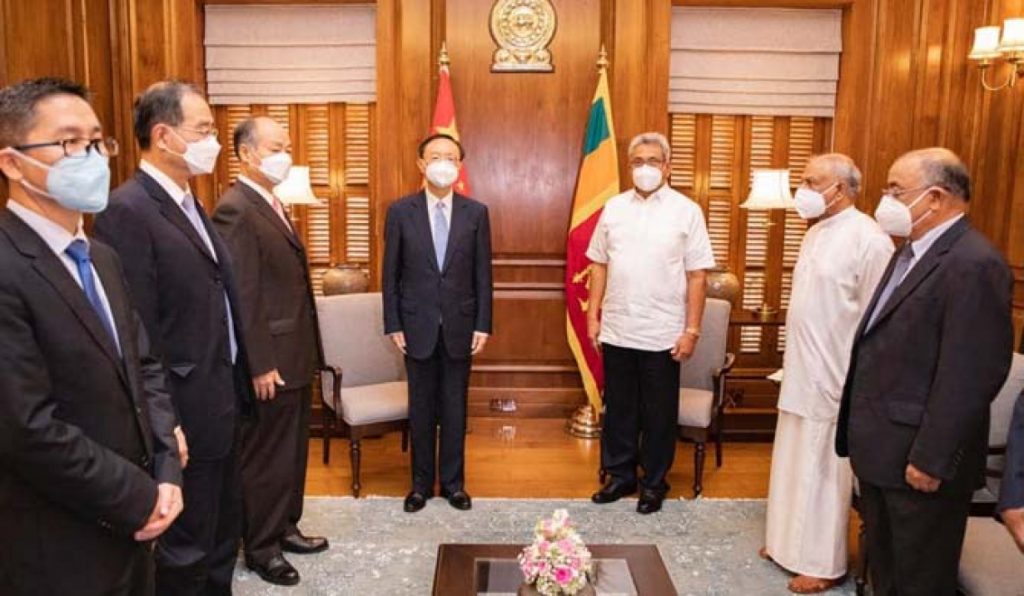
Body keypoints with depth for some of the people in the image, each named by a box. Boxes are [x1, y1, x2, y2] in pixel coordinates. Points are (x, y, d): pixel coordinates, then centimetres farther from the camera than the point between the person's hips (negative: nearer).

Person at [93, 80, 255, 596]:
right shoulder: (128, 210, -19)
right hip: (188, 412, -9)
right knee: (187, 548, 9)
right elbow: (138, 335, -21)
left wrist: (237, 388, 12)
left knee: (224, 531, 22)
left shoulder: (188, 202, 10)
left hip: (221, 400, 9)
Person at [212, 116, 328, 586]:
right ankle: (261, 548, 23)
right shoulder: (235, 210, -17)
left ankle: (285, 528, 36)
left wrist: (306, 353, 15)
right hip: (270, 362, -9)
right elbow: (242, 298, -21)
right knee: (265, 457, 6)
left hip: (295, 357, 9)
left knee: (292, 451, 20)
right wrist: (260, 365, -20)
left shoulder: (271, 206, 13)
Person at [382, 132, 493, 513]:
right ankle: (421, 482, 26)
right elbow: (390, 274, 0)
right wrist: (393, 325, -4)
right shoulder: (401, 211, -1)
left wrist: (483, 325, -2)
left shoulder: (476, 212, 1)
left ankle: (453, 482, 26)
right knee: (421, 408, 11)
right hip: (418, 326, 0)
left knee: (455, 408, 10)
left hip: (459, 326, 1)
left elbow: (483, 274, 2)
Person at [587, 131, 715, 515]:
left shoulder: (686, 211, -3)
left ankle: (654, 483, 26)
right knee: (618, 408, 14)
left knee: (658, 414, 9)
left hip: (663, 334, -3)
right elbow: (599, 264, 9)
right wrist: (593, 316, 4)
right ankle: (620, 475, 31)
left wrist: (692, 330, -9)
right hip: (617, 330, 3)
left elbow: (697, 275, -5)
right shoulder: (614, 208, 6)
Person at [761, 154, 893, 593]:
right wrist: (794, 364, 17)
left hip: (834, 378, -8)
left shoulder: (867, 239, -18)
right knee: (796, 463, 18)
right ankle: (791, 541, 33)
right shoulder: (816, 232, 10)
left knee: (825, 470, 4)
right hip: (802, 374, 8)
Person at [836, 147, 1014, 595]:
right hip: (880, 448, 9)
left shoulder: (974, 264, -20)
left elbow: (971, 375, -23)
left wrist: (931, 459, -20)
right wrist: (858, 431, 14)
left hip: (916, 457, -9)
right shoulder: (910, 252, 11)